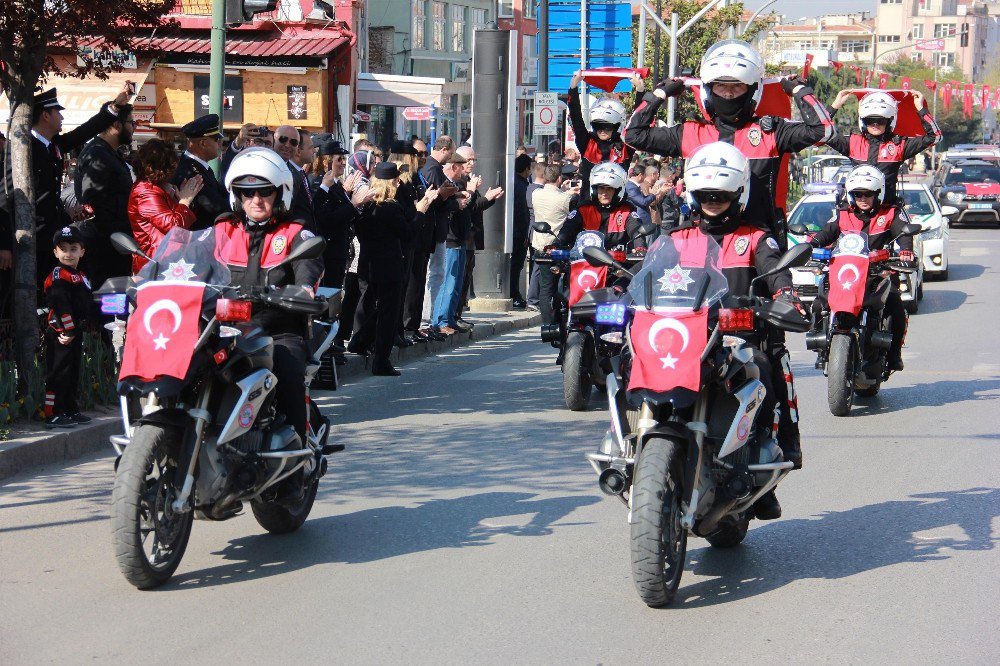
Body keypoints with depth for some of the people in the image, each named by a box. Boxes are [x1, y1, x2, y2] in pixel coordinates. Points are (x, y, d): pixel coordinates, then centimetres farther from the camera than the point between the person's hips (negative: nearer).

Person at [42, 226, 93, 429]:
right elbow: (60, 305, -21)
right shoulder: (58, 276, -12)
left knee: (73, 373, 15)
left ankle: (71, 410, 24)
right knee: (59, 373, -8)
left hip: (75, 331, 9)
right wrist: (68, 331, -24)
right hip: (61, 334, -9)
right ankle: (53, 414, -7)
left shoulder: (80, 276, 18)